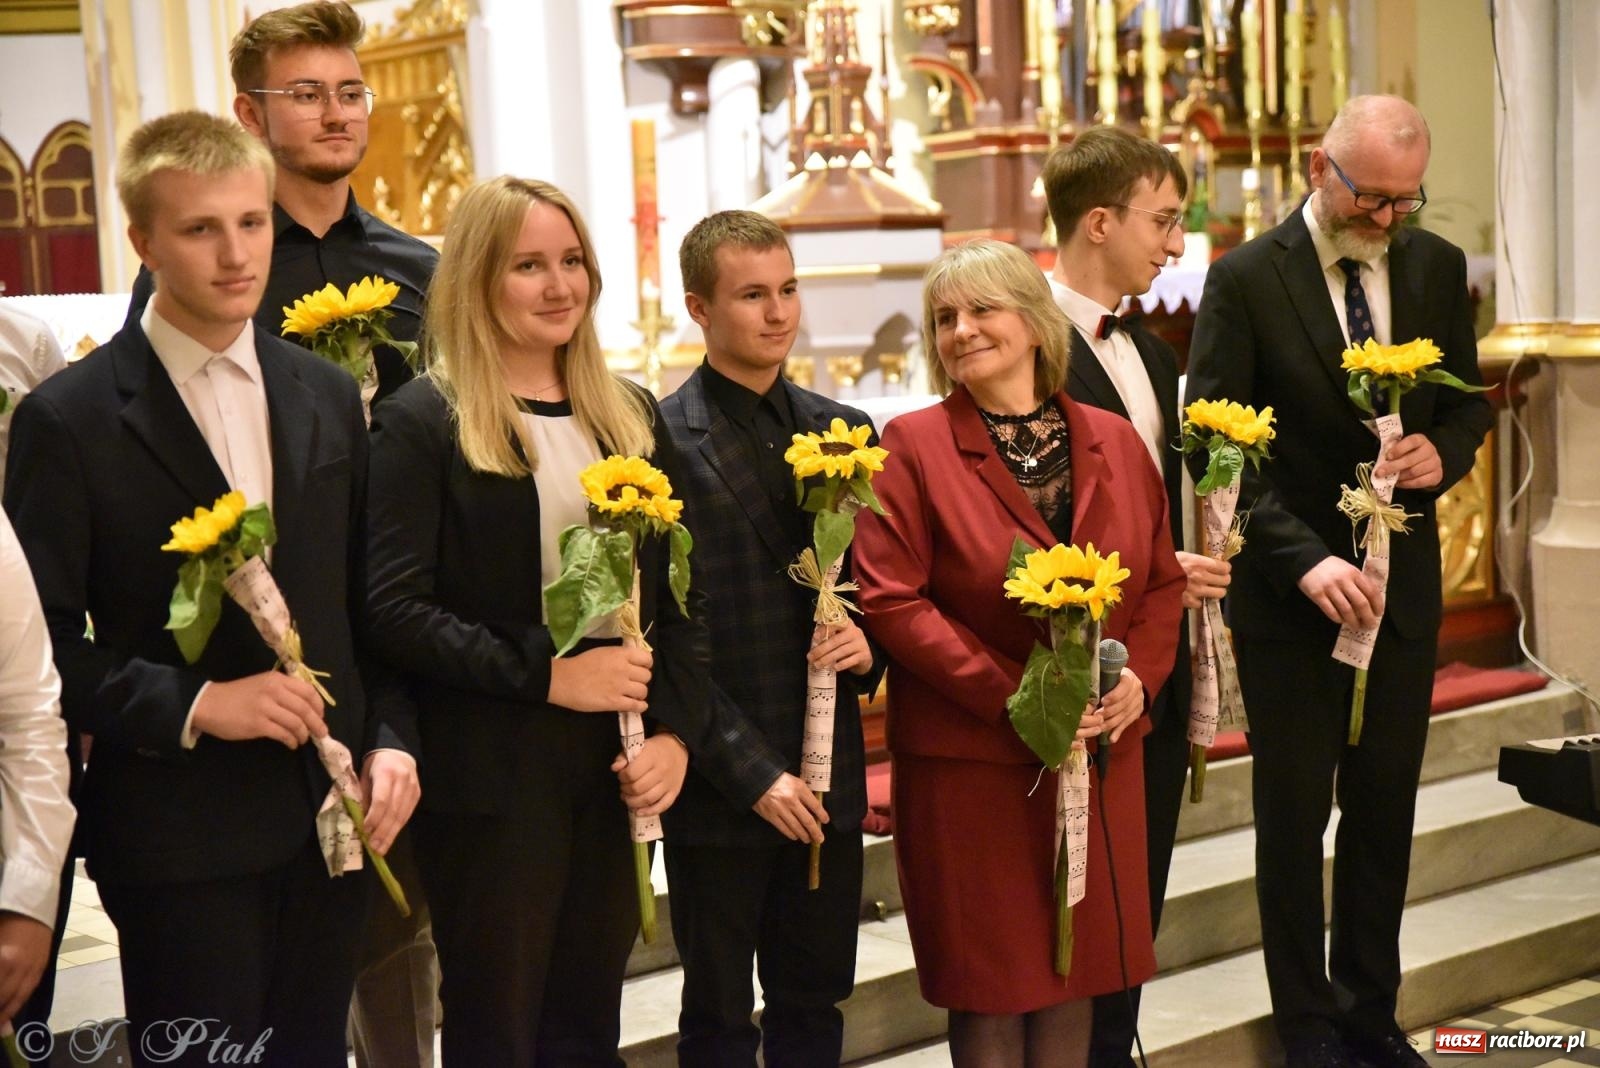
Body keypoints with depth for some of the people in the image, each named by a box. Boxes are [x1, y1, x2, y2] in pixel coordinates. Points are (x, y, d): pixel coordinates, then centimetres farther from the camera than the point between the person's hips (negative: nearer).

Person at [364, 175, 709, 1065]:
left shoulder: (633, 416, 11)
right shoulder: (422, 422, -6)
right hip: (491, 777, -5)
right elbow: (397, 609, -14)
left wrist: (675, 733, -3)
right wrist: (546, 675, -18)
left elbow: (680, 592, 10)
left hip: (615, 766, 5)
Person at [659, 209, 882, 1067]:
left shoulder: (843, 432, 8)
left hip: (825, 778, 5)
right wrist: (753, 772, -14)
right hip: (719, 787, -5)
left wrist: (868, 645, -7)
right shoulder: (662, 441, -10)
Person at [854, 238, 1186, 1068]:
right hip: (968, 759, -4)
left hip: (1101, 750, 4)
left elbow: (1163, 580, 11)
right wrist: (1013, 696, -18)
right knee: (988, 984, 6)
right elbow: (890, 600, -13)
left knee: (1077, 968, 13)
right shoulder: (913, 445, -7)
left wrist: (1139, 676, -8)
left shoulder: (1114, 441, 6)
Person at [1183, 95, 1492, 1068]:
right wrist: (1304, 560, -24)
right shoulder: (1246, 280, -11)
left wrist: (1443, 452, -11)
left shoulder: (1438, 267, 3)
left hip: (1401, 582, 4)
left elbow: (1469, 402, 13)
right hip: (1288, 589, -4)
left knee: (1386, 805, 12)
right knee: (1295, 811, 8)